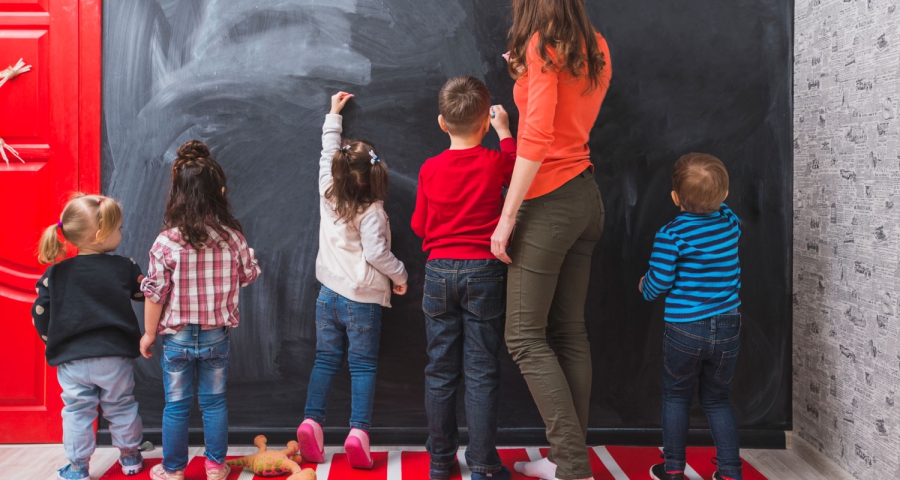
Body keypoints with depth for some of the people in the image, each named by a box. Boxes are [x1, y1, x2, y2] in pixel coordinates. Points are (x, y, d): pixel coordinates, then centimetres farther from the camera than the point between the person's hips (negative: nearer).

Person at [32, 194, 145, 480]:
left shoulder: (55, 274, -4)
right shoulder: (124, 268, -7)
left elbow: (40, 313, -1)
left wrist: (52, 341, 15)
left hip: (71, 359, 0)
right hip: (114, 356, 0)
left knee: (76, 411, 12)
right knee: (121, 407, 16)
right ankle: (130, 457, 30)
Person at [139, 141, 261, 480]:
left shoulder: (166, 242, -17)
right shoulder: (231, 237, -11)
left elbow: (155, 294, -13)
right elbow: (248, 276, 5)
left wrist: (149, 333, 1)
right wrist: (249, 257, 27)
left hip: (176, 337, -1)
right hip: (217, 335, 2)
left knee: (177, 405, 12)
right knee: (214, 401, 15)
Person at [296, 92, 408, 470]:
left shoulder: (328, 196, 3)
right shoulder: (371, 212, -14)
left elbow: (326, 154, 18)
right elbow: (375, 253, -21)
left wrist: (333, 116, 30)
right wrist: (399, 274, -3)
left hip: (329, 294, 5)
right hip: (362, 300, -5)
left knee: (325, 360, 13)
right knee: (363, 366, 2)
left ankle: (311, 421, 5)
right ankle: (358, 431, -5)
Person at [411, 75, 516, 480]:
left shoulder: (430, 169, -1)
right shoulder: (495, 163, -6)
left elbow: (418, 226, 7)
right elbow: (516, 165, 19)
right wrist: (504, 130, 31)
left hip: (439, 272, 2)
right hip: (484, 270, -2)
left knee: (440, 371, 10)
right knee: (481, 371, 3)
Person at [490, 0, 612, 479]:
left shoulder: (543, 45, -10)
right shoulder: (596, 48, 12)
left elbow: (536, 140, -18)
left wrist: (506, 218, -16)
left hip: (550, 200, -8)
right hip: (586, 194, 8)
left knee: (525, 336, -3)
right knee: (569, 333, 10)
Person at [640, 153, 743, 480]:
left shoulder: (671, 235, -16)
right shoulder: (731, 223, 0)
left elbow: (659, 283, -11)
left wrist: (644, 286, 7)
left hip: (685, 330, -4)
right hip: (728, 327, 4)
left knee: (676, 396, 14)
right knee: (717, 399, 18)